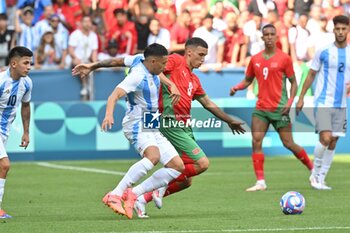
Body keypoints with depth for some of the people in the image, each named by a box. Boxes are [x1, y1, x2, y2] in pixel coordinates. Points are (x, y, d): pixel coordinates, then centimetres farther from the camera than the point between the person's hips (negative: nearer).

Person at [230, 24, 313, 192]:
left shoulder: (284, 58, -2)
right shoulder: (255, 59, 8)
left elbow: (293, 82, 1)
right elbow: (248, 80, 18)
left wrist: (290, 101, -12)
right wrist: (237, 87, -2)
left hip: (279, 108, -4)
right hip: (261, 108, 4)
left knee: (288, 143, -1)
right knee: (256, 142, -10)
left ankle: (313, 169, 21)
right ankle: (260, 182, -7)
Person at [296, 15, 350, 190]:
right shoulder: (323, 52, -5)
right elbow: (311, 74, 4)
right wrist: (301, 97, 3)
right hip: (323, 103, -4)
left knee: (333, 142, 3)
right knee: (325, 138, -17)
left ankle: (321, 179, 12)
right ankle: (315, 173, 3)